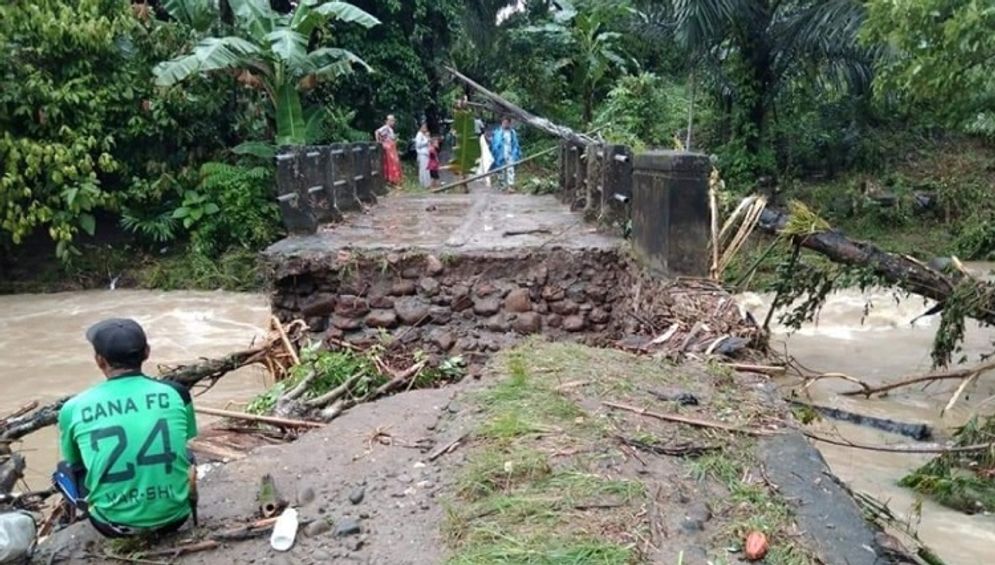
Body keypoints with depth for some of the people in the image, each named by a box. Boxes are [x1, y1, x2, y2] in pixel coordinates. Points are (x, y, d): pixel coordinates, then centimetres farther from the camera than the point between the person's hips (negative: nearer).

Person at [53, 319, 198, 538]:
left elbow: (73, 461, 14)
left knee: (64, 469, 24)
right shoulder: (176, 393, -5)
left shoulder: (74, 409, -6)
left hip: (115, 523, -1)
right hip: (174, 515, 1)